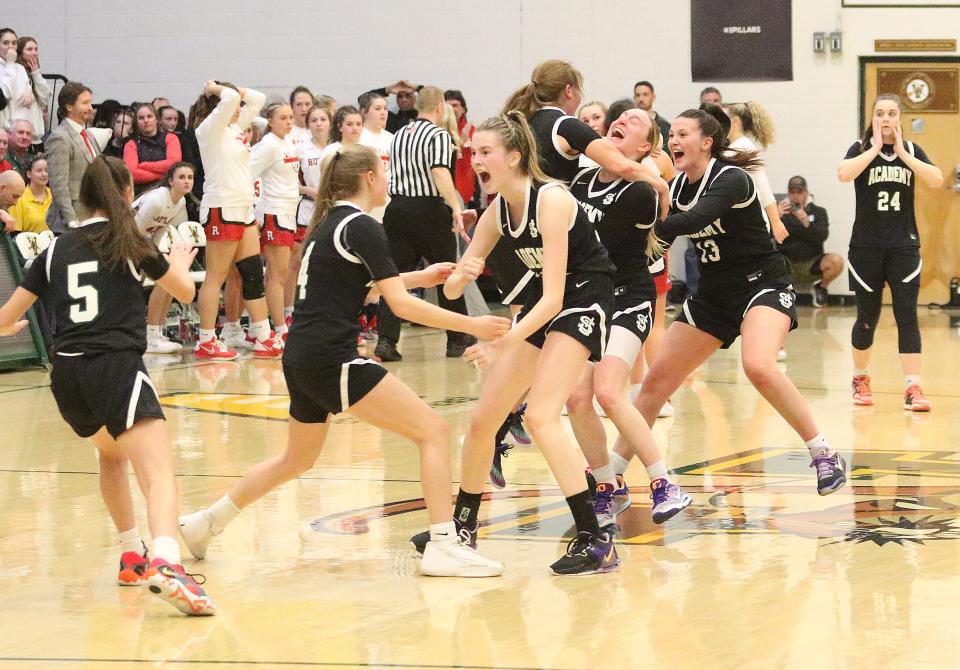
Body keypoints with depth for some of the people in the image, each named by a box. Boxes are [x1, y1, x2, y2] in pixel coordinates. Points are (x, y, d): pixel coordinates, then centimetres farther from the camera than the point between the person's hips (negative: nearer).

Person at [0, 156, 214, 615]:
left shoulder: (57, 248, 14)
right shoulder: (128, 241, 5)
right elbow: (185, 292, 18)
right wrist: (179, 263, 41)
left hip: (66, 376, 5)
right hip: (116, 369, -5)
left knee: (111, 454, 34)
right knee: (158, 473, -19)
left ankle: (132, 557, 36)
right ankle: (165, 565, -45)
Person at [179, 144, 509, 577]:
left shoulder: (329, 221, 16)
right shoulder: (361, 227, -10)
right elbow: (401, 304, -15)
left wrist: (420, 277, 31)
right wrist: (471, 325, -13)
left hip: (301, 359, 10)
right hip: (330, 358, -10)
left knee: (297, 459, 29)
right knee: (433, 431, -8)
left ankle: (205, 523, 37)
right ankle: (442, 545, -14)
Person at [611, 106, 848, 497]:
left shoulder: (731, 179, -19)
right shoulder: (677, 186, 4)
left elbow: (691, 221, -35)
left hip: (763, 284, -8)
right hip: (713, 294, 8)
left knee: (757, 365, -33)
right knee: (657, 379, 4)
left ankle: (823, 454, -20)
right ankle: (611, 471, 13)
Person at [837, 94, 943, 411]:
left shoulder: (911, 150, 6)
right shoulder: (861, 148, 0)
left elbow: (936, 180, -11)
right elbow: (844, 173, -22)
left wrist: (902, 153, -12)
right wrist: (876, 148, -16)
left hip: (904, 247, 1)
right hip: (866, 246, -1)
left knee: (907, 315, -7)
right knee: (867, 317, 7)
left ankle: (913, 388, -10)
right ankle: (860, 379, 28)